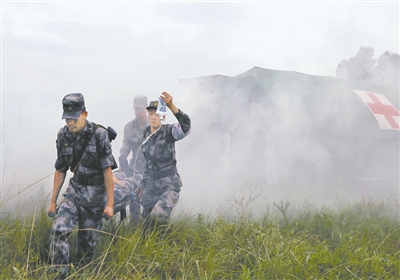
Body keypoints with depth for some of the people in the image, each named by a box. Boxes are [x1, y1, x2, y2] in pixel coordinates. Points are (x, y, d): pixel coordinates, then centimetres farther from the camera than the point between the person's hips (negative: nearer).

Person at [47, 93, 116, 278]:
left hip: (96, 195, -3)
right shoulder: (63, 136, 0)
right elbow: (60, 170, 8)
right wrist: (53, 201, 8)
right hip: (74, 191, 3)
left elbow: (107, 170, -15)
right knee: (59, 230, -17)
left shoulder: (99, 134, -15)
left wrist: (110, 204, -18)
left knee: (88, 240, 4)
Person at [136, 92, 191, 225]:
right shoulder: (145, 135, 10)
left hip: (169, 185, -6)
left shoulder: (169, 132, -9)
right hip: (151, 185, 6)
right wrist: (143, 183, 24)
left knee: (158, 217, -22)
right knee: (147, 218, 8)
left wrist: (172, 106, -47)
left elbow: (185, 126, -33)